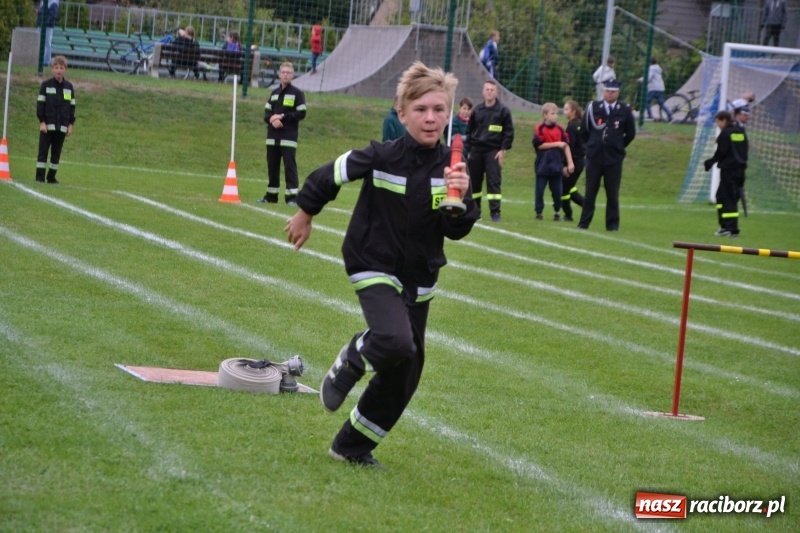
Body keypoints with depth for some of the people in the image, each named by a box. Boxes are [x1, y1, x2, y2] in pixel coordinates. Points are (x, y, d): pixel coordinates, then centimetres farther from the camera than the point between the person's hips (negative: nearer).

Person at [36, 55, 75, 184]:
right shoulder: (46, 85, -1)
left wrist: (70, 124, 5)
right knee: (43, 151, -2)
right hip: (47, 125, -3)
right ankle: (40, 177, 0)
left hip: (62, 126, 3)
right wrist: (42, 121, -9)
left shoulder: (69, 87, 7)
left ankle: (51, 177, 13)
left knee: (56, 153, 6)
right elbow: (40, 104, -2)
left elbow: (72, 106, 11)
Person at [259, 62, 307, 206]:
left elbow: (301, 113, -6)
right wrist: (272, 119, -10)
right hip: (273, 136, 5)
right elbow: (267, 113, 13)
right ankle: (271, 195, 16)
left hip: (289, 137, -5)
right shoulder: (274, 92, 15)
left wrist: (282, 116, -13)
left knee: (290, 165, -9)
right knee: (272, 166, 9)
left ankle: (292, 196, -11)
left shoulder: (297, 93, 0)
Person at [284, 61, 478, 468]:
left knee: (403, 376, 11)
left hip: (419, 278, 5)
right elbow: (329, 176, -3)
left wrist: (460, 199, -31)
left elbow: (456, 232, -12)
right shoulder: (382, 157, -18)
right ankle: (351, 362, 4)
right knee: (397, 343, -31)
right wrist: (305, 214, 12)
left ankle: (352, 446, 31)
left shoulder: (450, 167, -9)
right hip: (375, 268, -5)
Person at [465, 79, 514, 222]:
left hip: (493, 152, -3)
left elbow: (509, 132, 0)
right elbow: (469, 131, 14)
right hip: (476, 151, 4)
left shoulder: (503, 111, 1)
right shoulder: (477, 110, 10)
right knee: (474, 182, 7)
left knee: (494, 181, -10)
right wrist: (468, 149, 6)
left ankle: (495, 212, -10)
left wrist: (503, 150, -9)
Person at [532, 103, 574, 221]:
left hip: (556, 164, 3)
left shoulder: (560, 129, 3)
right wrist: (557, 144, -15)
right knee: (540, 190, 2)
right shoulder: (540, 128, -7)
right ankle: (539, 212, 11)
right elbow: (539, 145, -13)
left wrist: (570, 163, -4)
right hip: (543, 165, -3)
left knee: (557, 191, 5)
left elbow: (566, 146, 2)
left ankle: (557, 212, 18)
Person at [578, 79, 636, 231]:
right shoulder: (593, 107, 0)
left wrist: (618, 146, 11)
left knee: (612, 193, 3)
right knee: (590, 192, 5)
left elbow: (631, 133, 9)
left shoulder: (625, 110, -1)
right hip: (594, 157, 1)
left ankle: (612, 224, 9)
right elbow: (584, 130, 10)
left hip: (614, 158, -1)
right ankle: (584, 223, 10)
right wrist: (591, 145, 11)